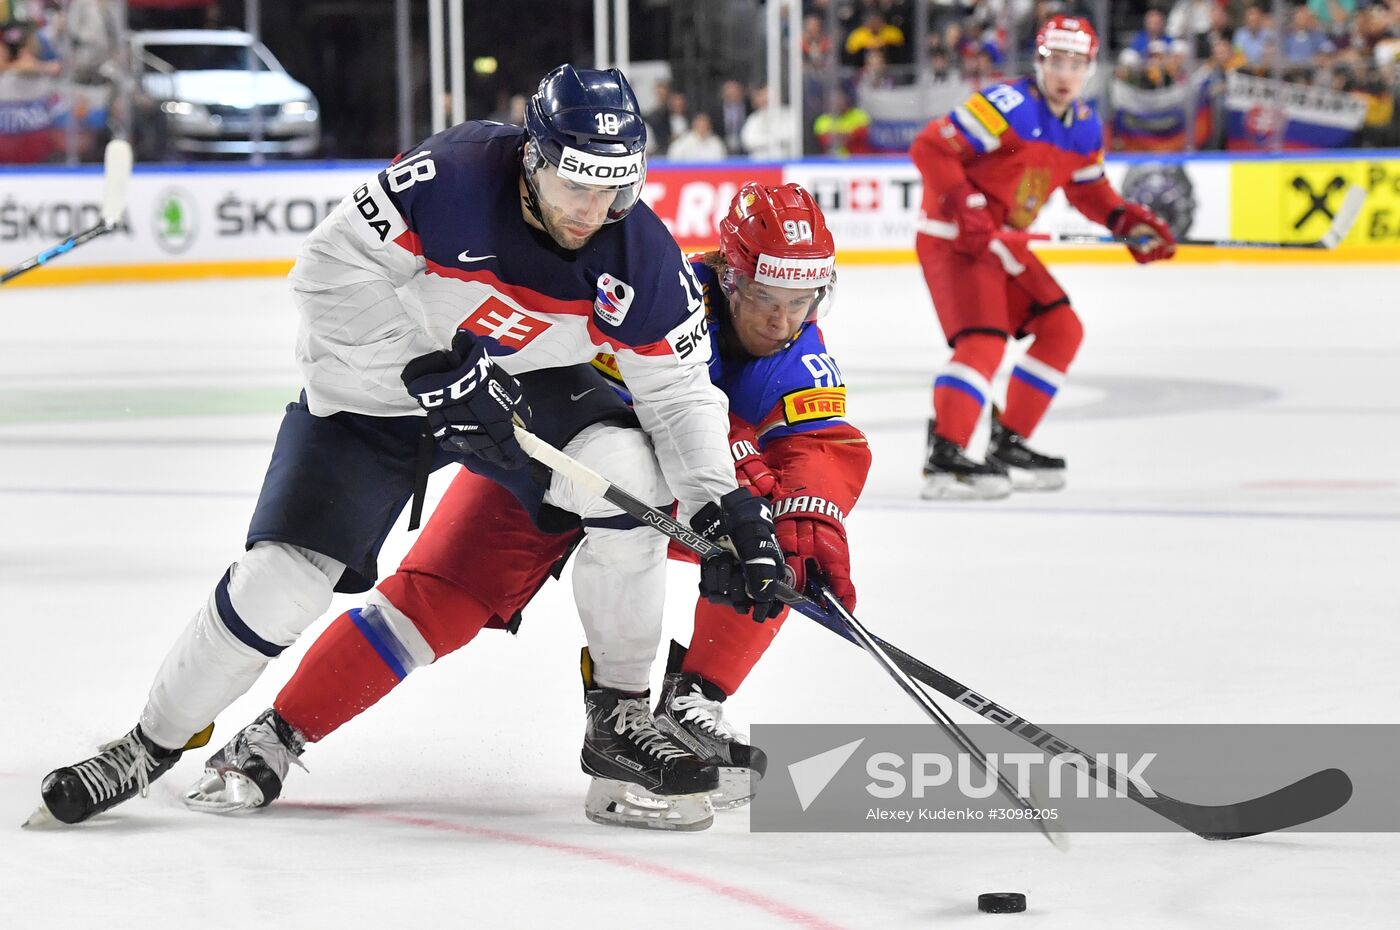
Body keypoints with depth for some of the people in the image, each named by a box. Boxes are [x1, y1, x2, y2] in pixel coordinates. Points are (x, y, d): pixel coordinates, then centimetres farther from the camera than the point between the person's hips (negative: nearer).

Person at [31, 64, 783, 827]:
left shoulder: (642, 256, -19)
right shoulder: (450, 177, -31)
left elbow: (677, 392, -10)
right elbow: (330, 270, -26)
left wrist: (726, 501, -23)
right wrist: (426, 368, -31)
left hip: (521, 382, 2)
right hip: (375, 390, -2)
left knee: (627, 468, -24)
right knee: (283, 576, -10)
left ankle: (619, 708, -6)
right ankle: (156, 742, 13)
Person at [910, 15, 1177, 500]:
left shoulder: (1084, 128, 8)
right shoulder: (1009, 107, -21)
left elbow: (1088, 189, 24)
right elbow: (930, 147, -24)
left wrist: (1130, 221, 8)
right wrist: (966, 211, -27)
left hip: (1000, 242, 10)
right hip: (951, 238, -10)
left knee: (1061, 330, 12)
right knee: (983, 341, -24)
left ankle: (1009, 443, 17)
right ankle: (945, 455, -29)